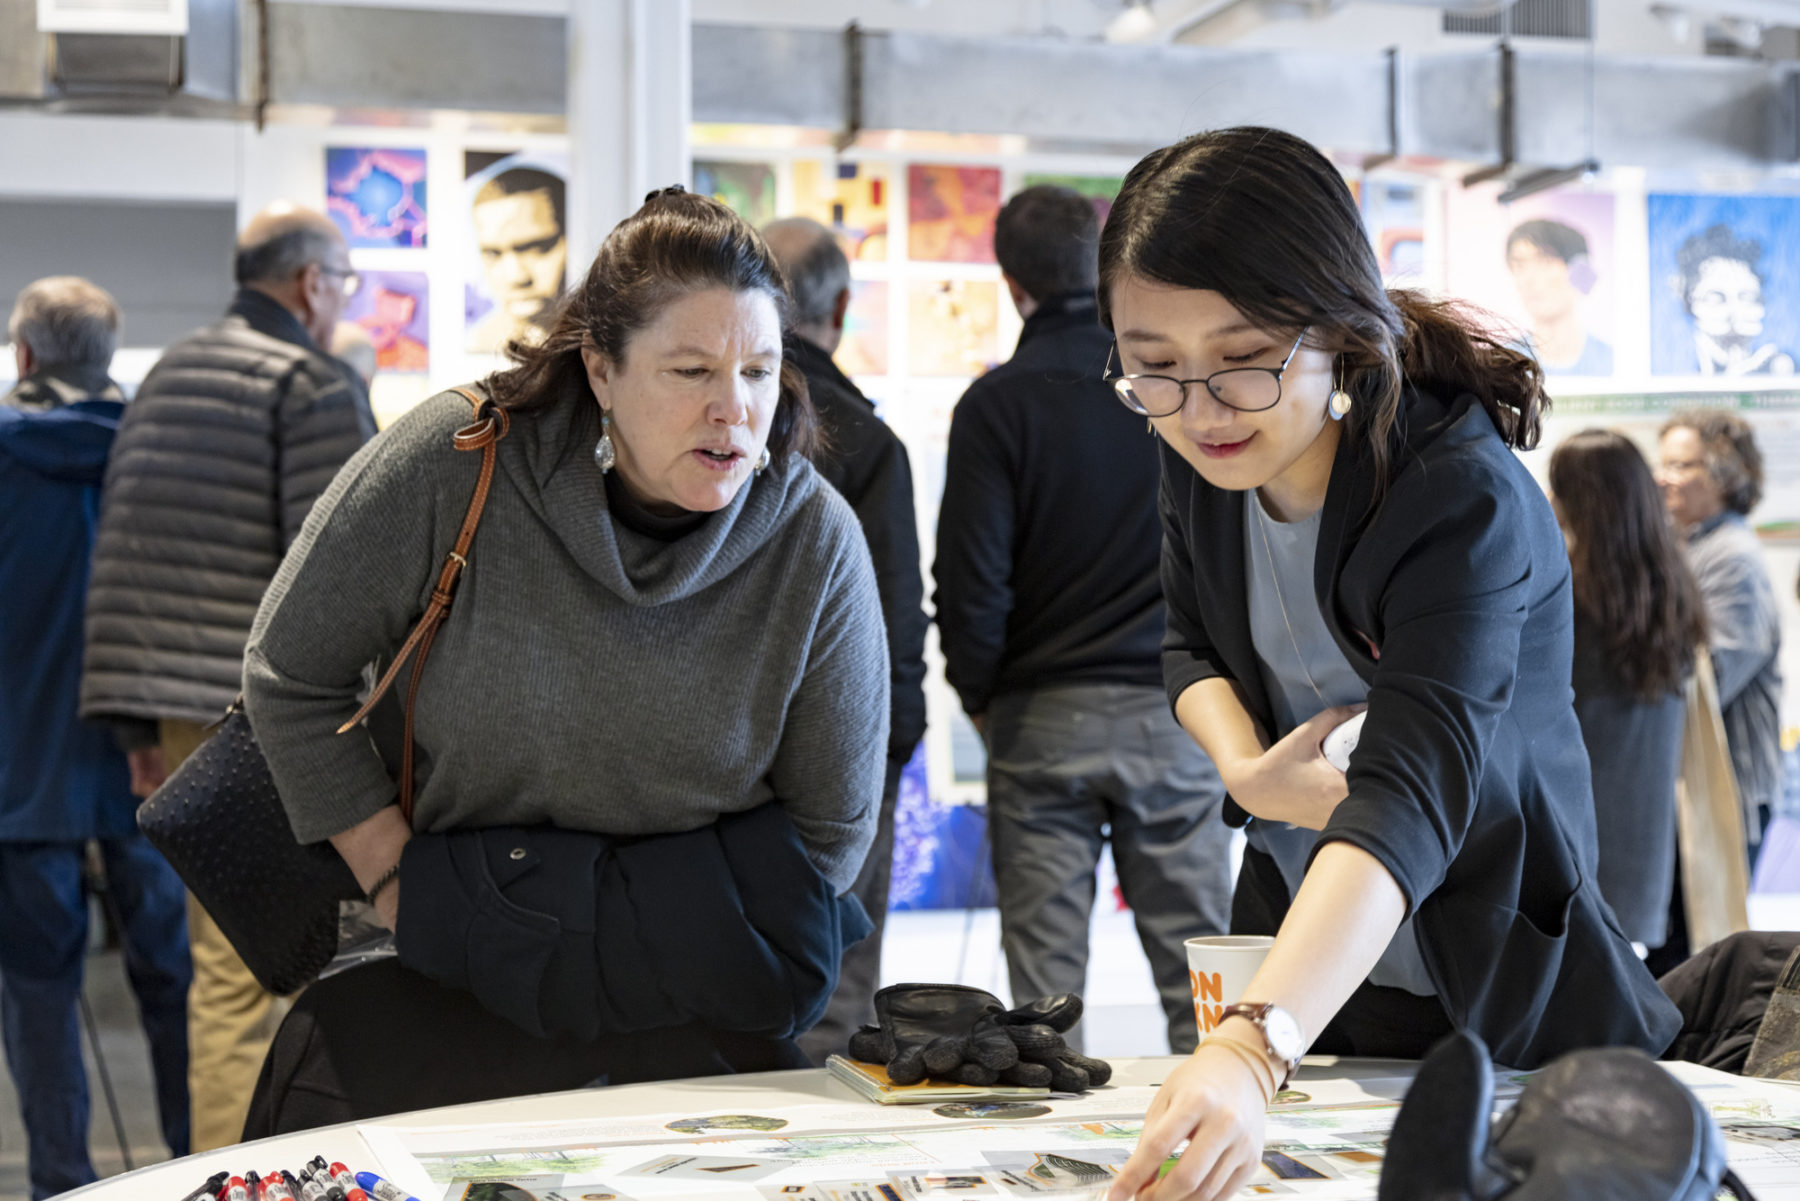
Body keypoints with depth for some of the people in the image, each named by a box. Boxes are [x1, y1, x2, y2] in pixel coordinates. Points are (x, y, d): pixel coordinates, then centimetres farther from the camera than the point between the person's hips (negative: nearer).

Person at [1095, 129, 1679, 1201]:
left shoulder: (1463, 499, -32)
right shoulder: (1201, 454, -11)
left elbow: (1409, 800, -44)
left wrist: (1252, 1050, -59)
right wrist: (1245, 771, -17)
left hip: (1492, 1003, -5)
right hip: (1293, 952, 6)